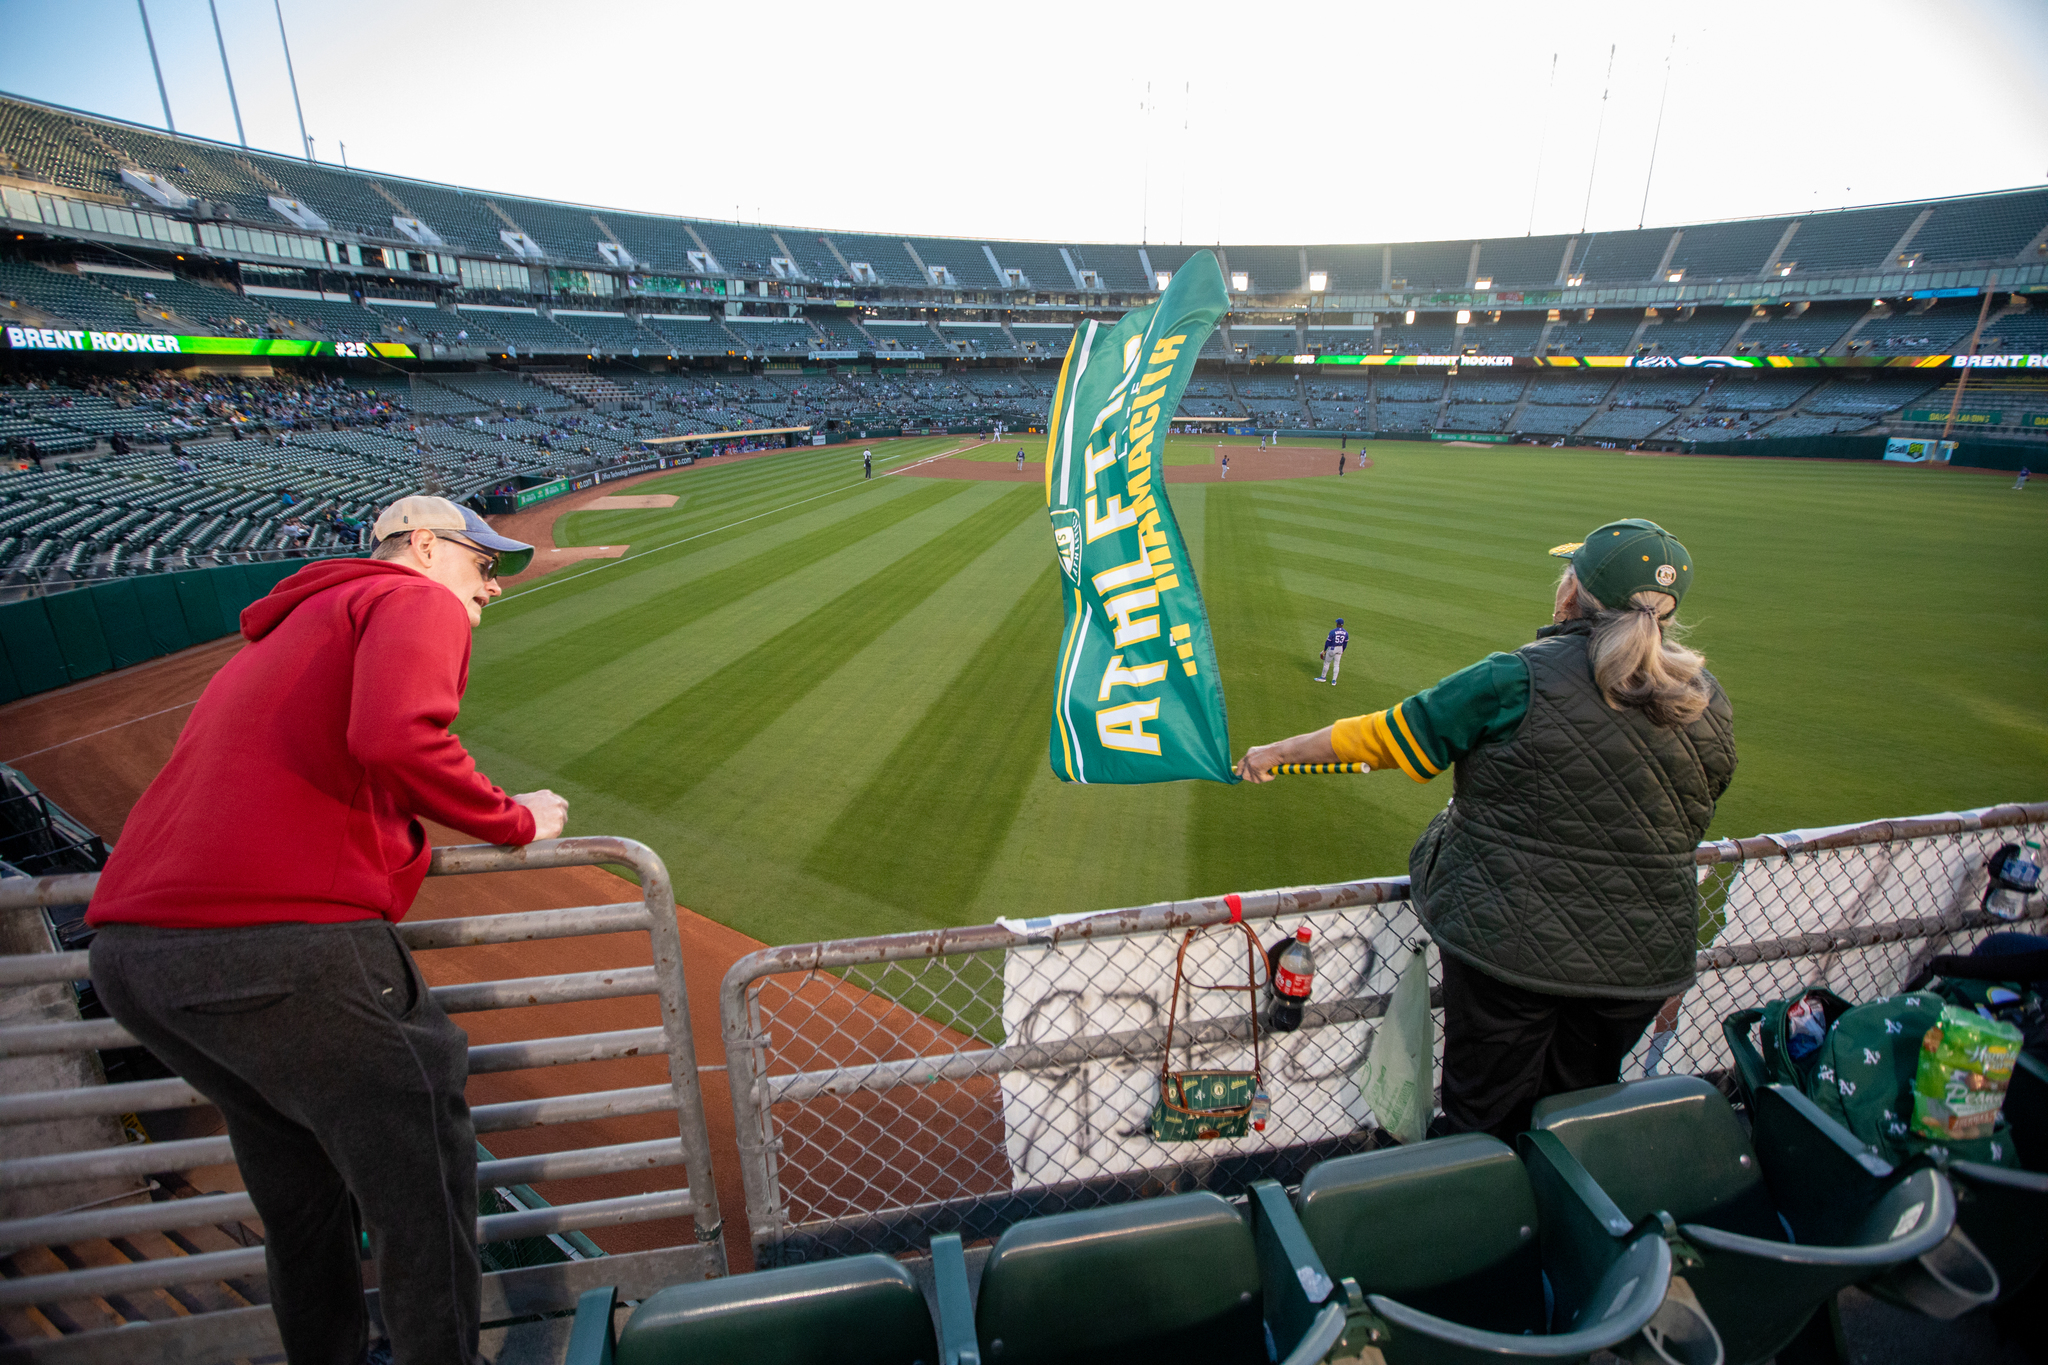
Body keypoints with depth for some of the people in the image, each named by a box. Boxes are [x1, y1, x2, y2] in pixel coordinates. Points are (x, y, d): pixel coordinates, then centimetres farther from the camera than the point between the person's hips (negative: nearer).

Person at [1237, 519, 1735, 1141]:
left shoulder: (1518, 680, -18)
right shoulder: (1709, 704, -1)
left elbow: (1387, 735, -12)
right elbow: (1685, 825, 12)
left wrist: (1278, 751, 1)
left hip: (1510, 943, -5)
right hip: (1644, 957, 5)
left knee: (1486, 1119, 14)